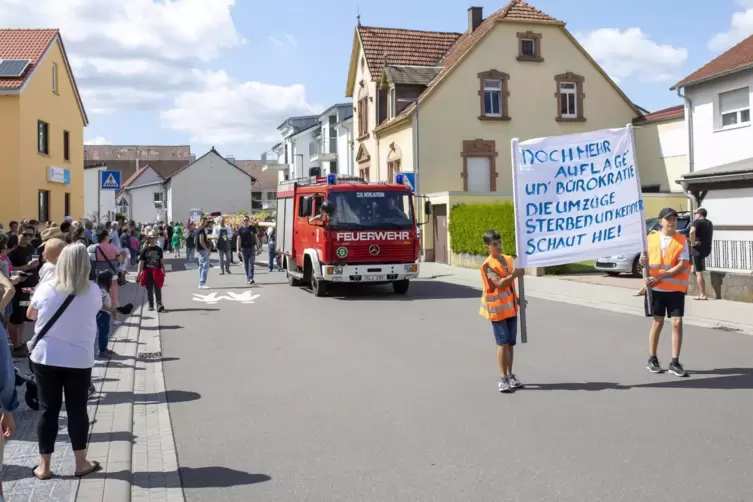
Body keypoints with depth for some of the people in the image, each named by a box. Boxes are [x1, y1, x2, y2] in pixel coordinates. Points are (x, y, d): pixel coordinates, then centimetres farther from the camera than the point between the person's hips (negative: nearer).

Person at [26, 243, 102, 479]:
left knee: (48, 410, 9)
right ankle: (81, 463, 19)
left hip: (46, 358, 0)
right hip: (79, 360, 0)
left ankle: (44, 466, 17)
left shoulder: (46, 288, -9)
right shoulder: (93, 291, -9)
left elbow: (30, 315, 8)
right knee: (77, 410, 10)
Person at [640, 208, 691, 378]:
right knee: (658, 322, 6)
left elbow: (682, 266, -12)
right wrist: (643, 261, -12)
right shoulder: (651, 239, 4)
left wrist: (660, 277, -18)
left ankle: (674, 362, 4)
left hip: (676, 288, -1)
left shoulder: (682, 240, -3)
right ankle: (652, 359, 18)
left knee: (677, 323, -4)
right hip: (656, 288, 1)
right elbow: (645, 262, 13)